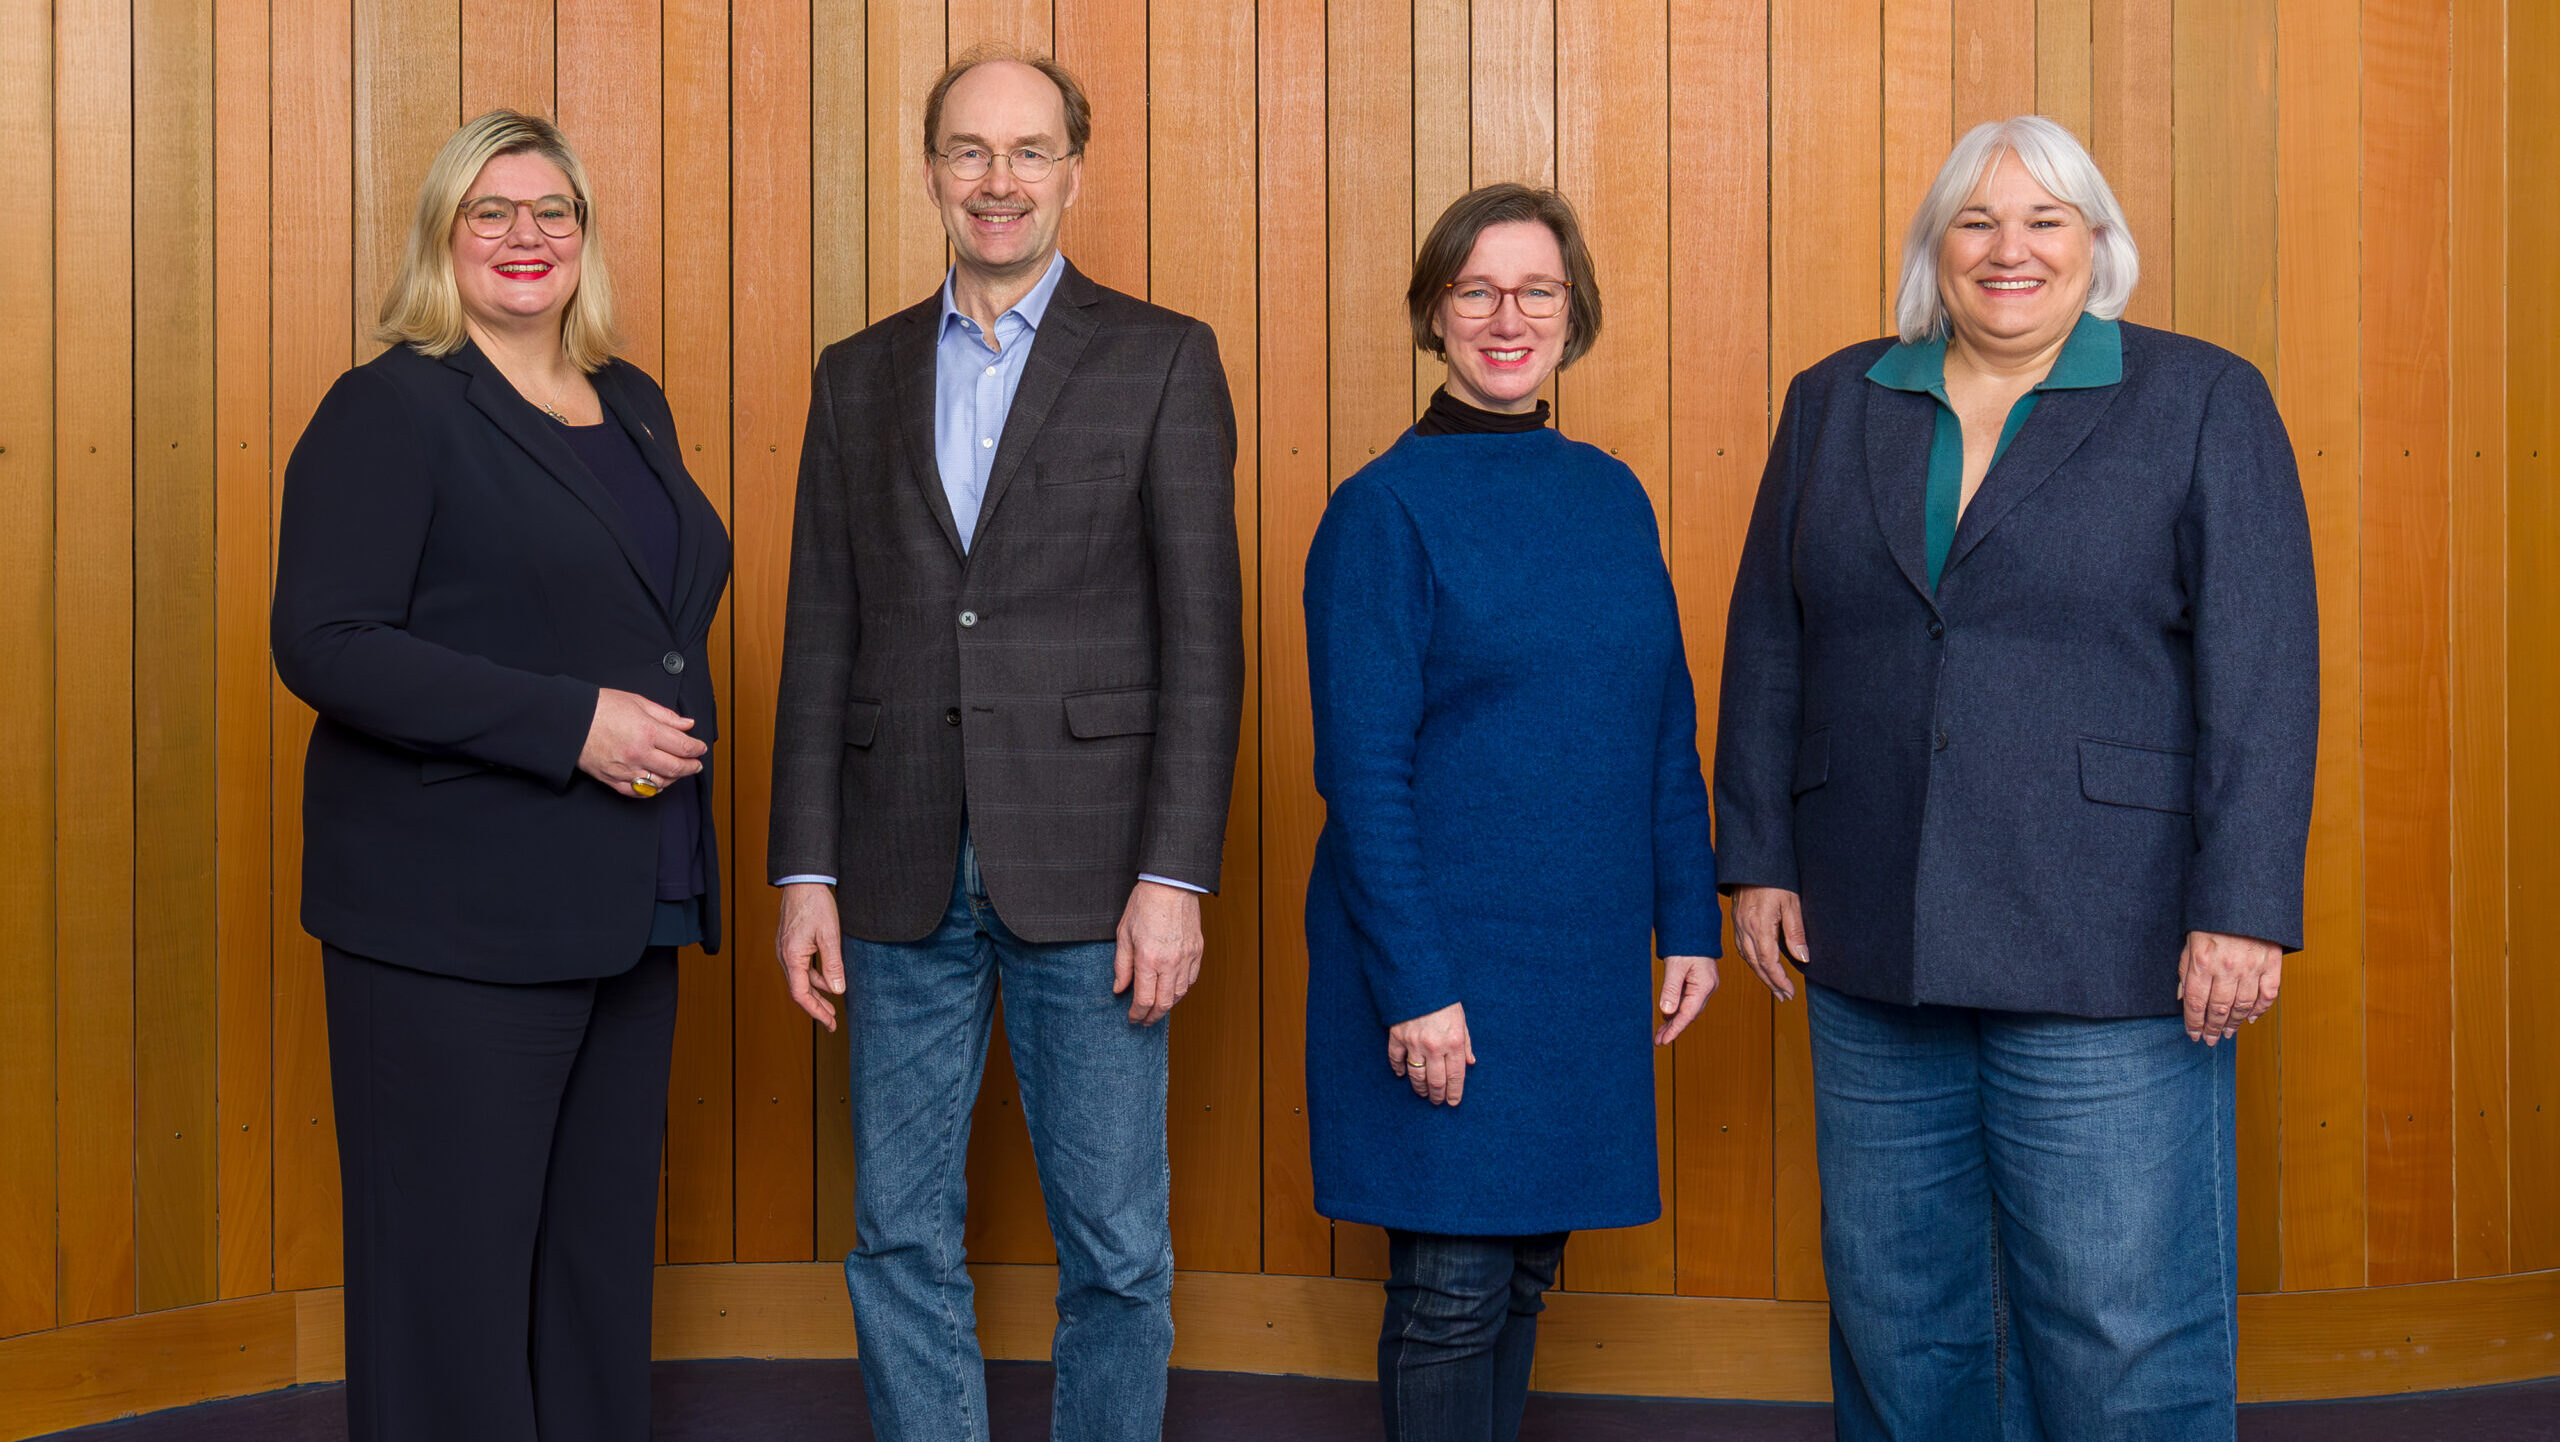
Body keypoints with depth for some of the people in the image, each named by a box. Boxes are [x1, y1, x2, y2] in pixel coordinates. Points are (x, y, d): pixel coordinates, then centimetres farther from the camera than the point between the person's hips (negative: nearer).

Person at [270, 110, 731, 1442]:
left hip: (622, 916, 7)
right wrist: (570, 725, -20)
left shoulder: (633, 407, 15)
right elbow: (323, 643, -16)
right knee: (455, 1269, 0)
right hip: (455, 918, -7)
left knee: (603, 1253, 13)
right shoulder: (389, 409, -7)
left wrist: (673, 729, 8)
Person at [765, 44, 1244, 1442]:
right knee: (898, 1239, 10)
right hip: (904, 879, 3)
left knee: (1117, 1249, 3)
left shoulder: (1162, 359, 2)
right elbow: (821, 638, 10)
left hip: (1087, 872, -3)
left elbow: (1201, 632, -4)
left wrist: (1176, 874, -11)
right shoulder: (858, 374, 12)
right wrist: (805, 871, 4)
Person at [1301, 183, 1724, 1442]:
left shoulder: (1611, 496, 8)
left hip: (1585, 956, 5)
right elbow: (1362, 771, -12)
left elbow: (1668, 730, 13)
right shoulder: (1383, 509, -8)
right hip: (1439, 960, -5)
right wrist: (1415, 985, -16)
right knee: (1450, 1290, 0)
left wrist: (1689, 920, 8)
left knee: (1525, 1273, 14)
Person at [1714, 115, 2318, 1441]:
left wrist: (2243, 908, -13)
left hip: (2109, 948, -3)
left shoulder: (2206, 402, -1)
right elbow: (1767, 644, 11)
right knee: (1893, 1310, 13)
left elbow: (2261, 671, -6)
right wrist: (1757, 859, 5)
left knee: (2123, 1327, -1)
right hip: (1872, 946, 4)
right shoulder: (1835, 403, 10)